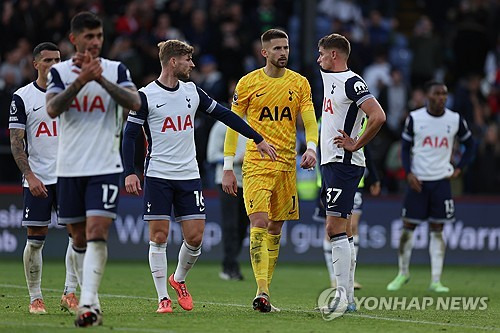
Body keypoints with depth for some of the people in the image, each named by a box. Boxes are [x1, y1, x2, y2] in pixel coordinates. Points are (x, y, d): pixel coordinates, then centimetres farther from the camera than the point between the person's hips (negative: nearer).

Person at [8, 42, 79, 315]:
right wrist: (30, 176, -13)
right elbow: (16, 142, -4)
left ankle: (69, 294, -4)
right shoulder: (22, 97, -1)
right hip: (37, 179, -2)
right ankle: (35, 298, 11)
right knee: (35, 238, 0)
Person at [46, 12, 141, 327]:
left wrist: (101, 79, -21)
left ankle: (88, 303, -22)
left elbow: (135, 102, -13)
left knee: (97, 234, -16)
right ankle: (92, 301, 19)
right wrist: (81, 80, -25)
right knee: (80, 239, 8)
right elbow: (52, 109, -13)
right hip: (70, 168, 2)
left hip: (105, 167, -2)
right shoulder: (60, 72, 3)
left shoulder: (116, 70, 2)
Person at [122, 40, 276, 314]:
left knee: (195, 237, -2)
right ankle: (163, 298, 3)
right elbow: (129, 135, -5)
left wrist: (257, 139, 16)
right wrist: (129, 173, -15)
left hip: (189, 176, 4)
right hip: (158, 177, -4)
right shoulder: (146, 96, -5)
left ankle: (178, 280, 25)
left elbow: (224, 115, 16)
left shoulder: (192, 91, 8)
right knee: (159, 236, -5)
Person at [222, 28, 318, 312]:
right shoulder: (248, 83, 0)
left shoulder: (299, 83, 7)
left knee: (275, 230, 7)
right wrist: (228, 168, -1)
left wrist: (311, 148, -18)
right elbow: (233, 126, 3)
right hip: (256, 164, -4)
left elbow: (310, 122, 3)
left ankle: (265, 292, 14)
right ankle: (262, 292, -22)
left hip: (287, 165, 4)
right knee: (260, 224, -16)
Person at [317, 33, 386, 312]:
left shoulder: (352, 82, -14)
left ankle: (342, 297, -15)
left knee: (336, 229, -13)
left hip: (344, 164, -10)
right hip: (331, 162, 10)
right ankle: (349, 297, 12)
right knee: (343, 232, 9)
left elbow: (378, 116, -25)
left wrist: (356, 144, -16)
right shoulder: (330, 77, 15)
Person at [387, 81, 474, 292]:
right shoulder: (414, 118, -3)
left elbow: (469, 144, 15)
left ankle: (436, 281, 2)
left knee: (437, 230, 0)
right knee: (408, 227, 2)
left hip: (441, 180, 1)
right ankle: (403, 273, 20)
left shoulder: (455, 120, 0)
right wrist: (409, 173, -8)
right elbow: (405, 147, 5)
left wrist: (459, 168, 5)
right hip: (417, 180, -1)